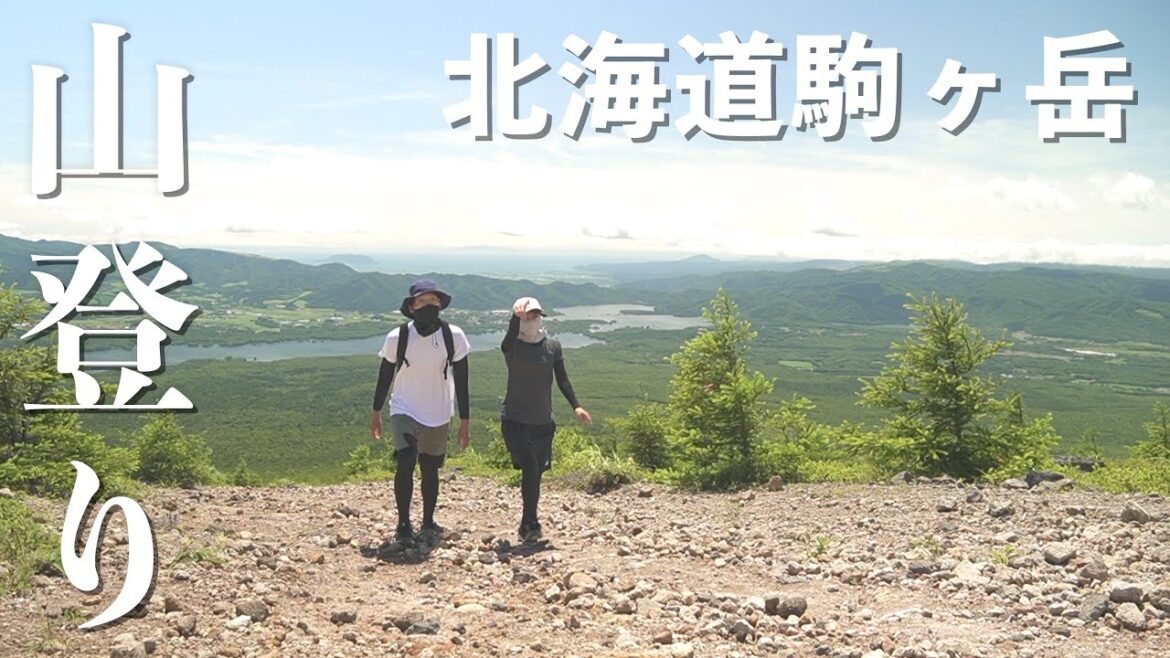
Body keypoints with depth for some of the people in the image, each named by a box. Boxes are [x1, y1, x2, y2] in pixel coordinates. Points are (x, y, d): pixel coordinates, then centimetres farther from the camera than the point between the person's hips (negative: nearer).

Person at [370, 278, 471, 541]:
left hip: (438, 416, 2)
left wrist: (465, 421, -2)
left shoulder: (454, 336, -9)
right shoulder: (397, 337, -10)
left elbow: (461, 381, -3)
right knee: (405, 464, -20)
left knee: (430, 470, 12)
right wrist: (376, 413, 10)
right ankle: (403, 523, -5)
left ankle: (428, 522, 30)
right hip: (404, 411, -2)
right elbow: (385, 376, 3)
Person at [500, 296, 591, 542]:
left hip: (543, 422, 3)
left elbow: (562, 379, 4)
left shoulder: (553, 346, 5)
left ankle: (527, 526, 21)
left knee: (536, 472, 8)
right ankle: (530, 523, -12)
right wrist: (516, 318, -45)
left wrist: (576, 406, -9)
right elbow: (509, 339, -28)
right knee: (530, 466, -20)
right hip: (514, 420, -3)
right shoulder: (512, 346, -3)